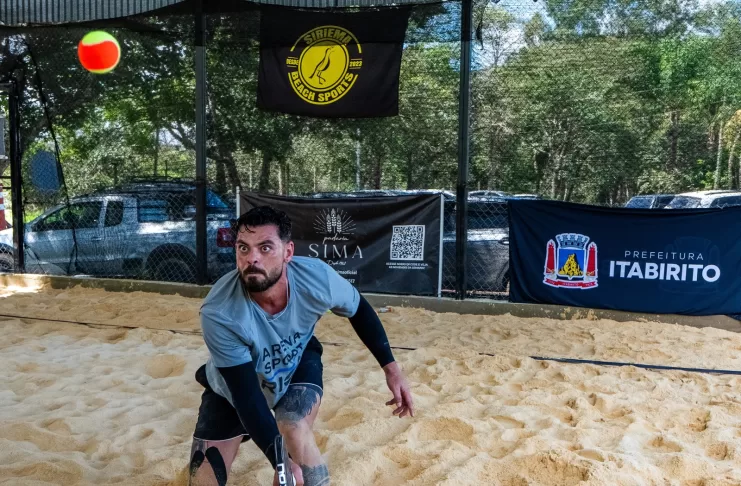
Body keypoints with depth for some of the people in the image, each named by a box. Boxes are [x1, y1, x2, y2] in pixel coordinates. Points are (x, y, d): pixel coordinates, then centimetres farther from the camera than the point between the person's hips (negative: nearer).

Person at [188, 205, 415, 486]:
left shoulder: (317, 278, -29)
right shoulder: (219, 313, -37)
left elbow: (359, 311, -7)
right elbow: (246, 394, -34)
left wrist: (391, 368, -10)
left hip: (298, 363, 1)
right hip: (232, 390, -1)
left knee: (296, 435, -27)